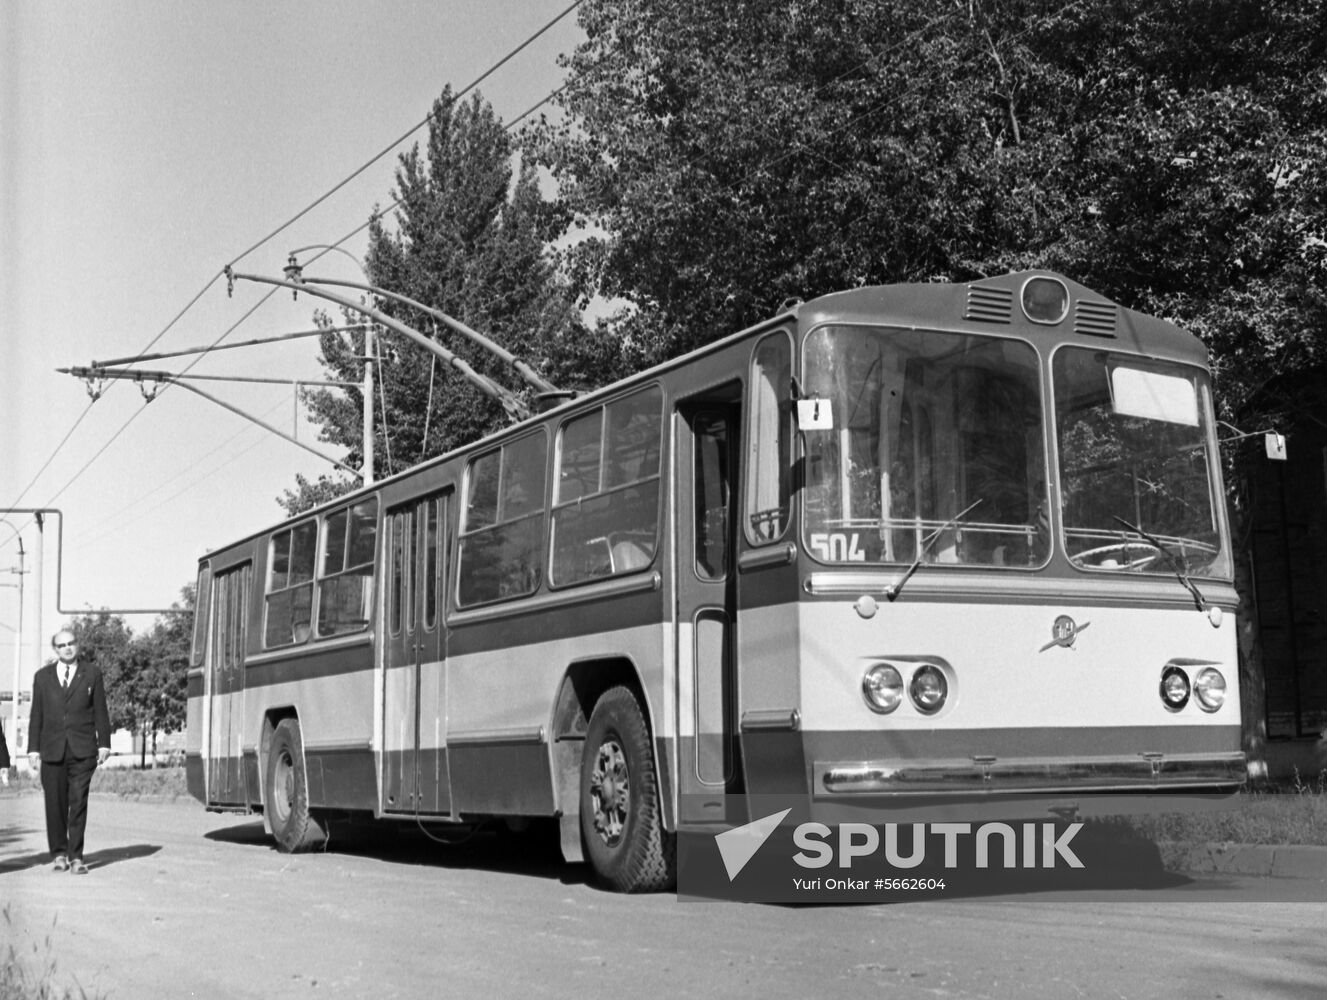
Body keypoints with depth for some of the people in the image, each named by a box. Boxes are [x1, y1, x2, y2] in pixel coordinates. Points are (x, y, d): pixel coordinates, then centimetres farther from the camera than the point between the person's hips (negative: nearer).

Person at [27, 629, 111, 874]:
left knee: (78, 803, -6)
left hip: (82, 750, -1)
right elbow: (37, 714, 10)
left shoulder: (91, 673, 8)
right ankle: (59, 853, 16)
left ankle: (76, 857, -4)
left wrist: (104, 743, 1)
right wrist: (33, 748, 4)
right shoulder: (43, 676, 11)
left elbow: (100, 711, 7)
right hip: (52, 750, 2)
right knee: (55, 804, 3)